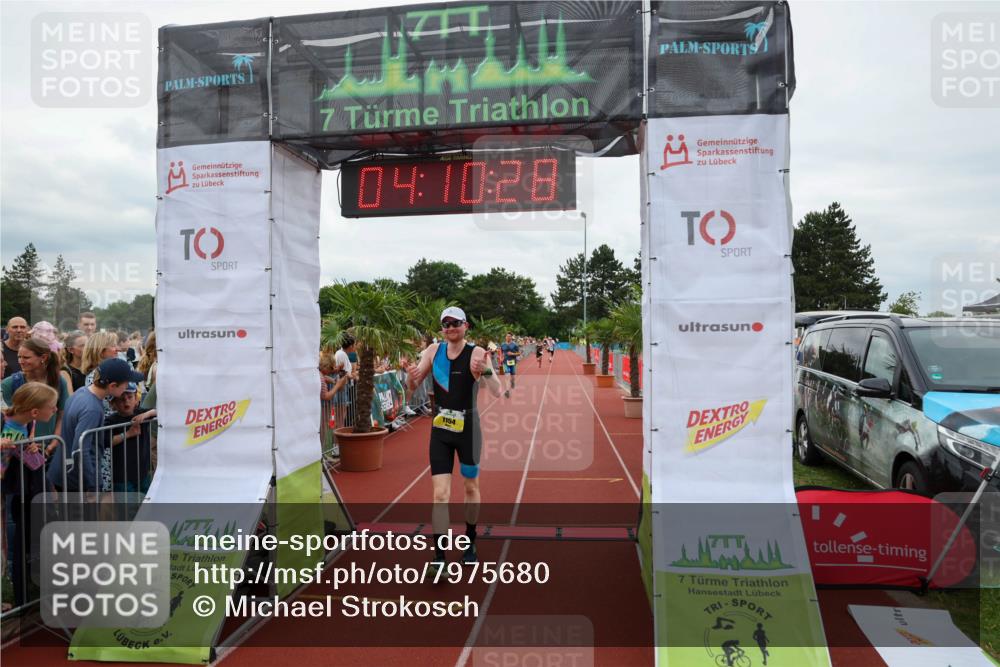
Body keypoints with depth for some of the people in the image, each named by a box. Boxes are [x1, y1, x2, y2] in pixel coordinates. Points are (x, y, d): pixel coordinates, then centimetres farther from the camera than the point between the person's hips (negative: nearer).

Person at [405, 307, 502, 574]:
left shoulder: (477, 353, -14)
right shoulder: (433, 351, -2)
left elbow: (497, 392, -24)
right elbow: (412, 387, 3)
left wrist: (487, 371, -45)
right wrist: (411, 376, -21)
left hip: (467, 428, -2)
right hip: (440, 429, 2)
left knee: (471, 487, 16)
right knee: (440, 494, -5)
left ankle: (470, 543, 37)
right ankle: (439, 557, 0)